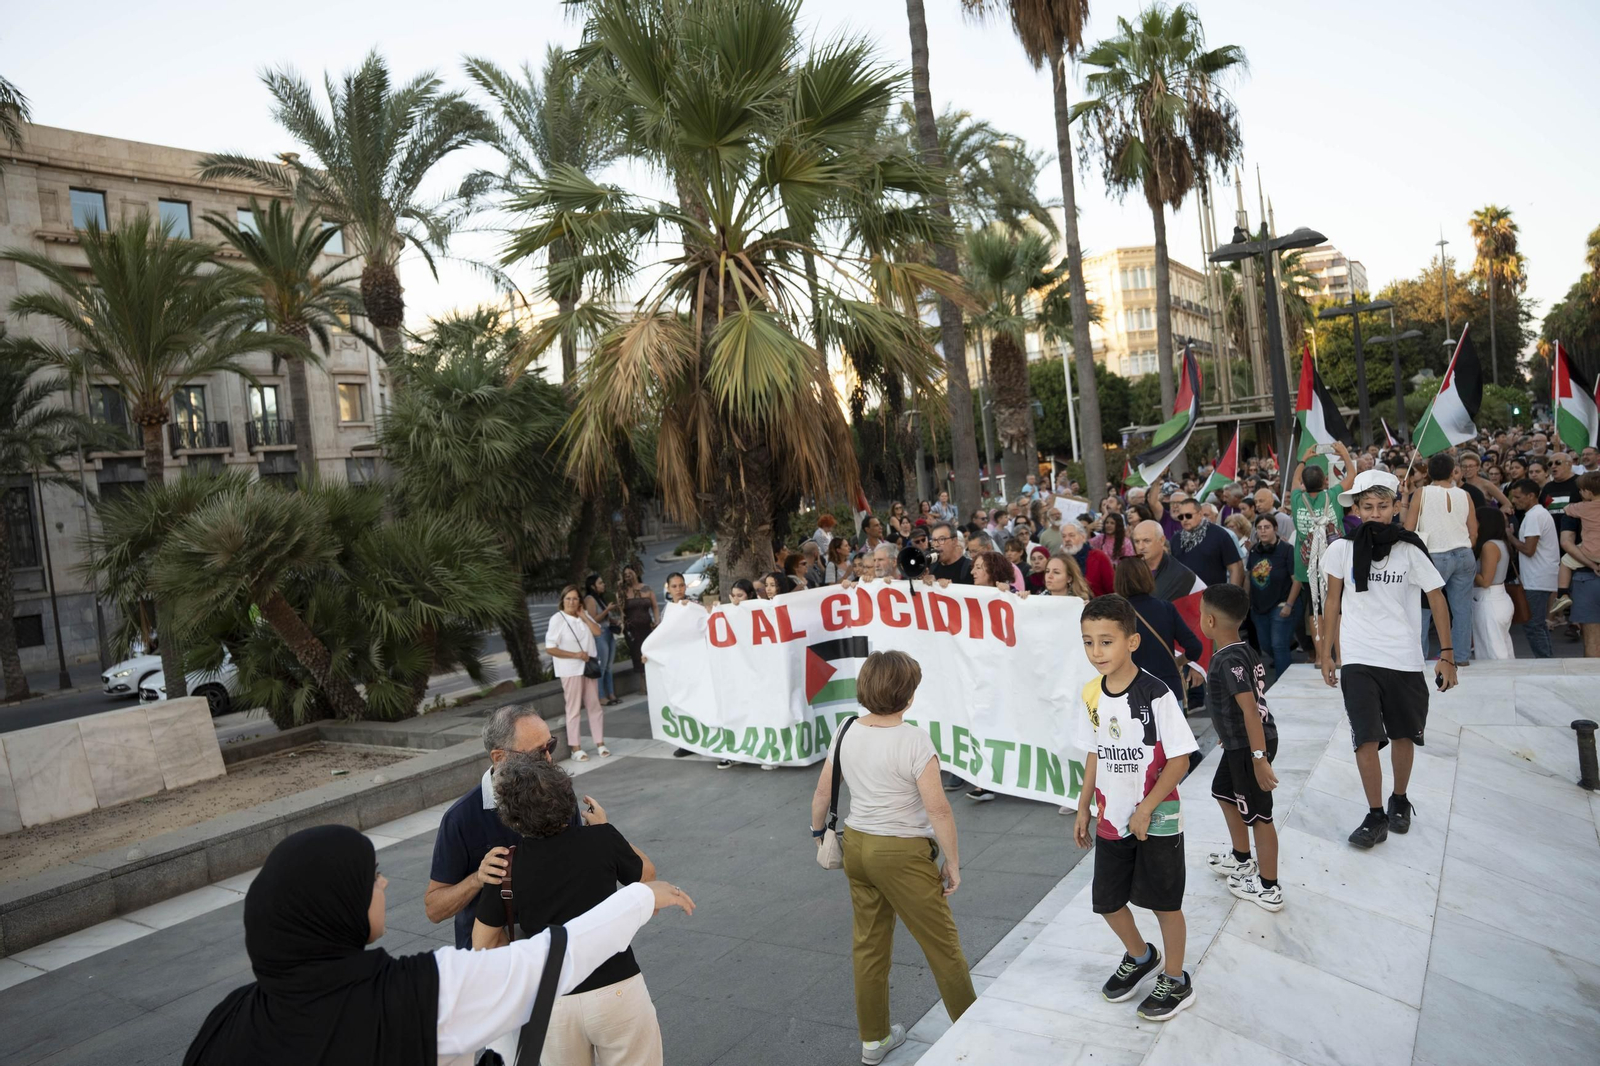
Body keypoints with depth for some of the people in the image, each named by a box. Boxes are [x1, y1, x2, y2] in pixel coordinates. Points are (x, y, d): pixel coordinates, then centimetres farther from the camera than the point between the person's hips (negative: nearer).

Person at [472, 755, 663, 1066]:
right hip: (618, 991, -1)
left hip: (553, 1003, 1)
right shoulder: (601, 839, -11)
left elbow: (484, 943, 4)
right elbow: (647, 873, 10)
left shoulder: (507, 866, -7)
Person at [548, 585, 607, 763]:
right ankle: (576, 748, 3)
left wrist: (583, 616, -8)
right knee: (574, 708, -3)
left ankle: (600, 743, 16)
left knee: (595, 706, 8)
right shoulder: (557, 619, -11)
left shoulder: (583, 615, 9)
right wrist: (575, 655, -17)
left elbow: (597, 631, -3)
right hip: (570, 670, -6)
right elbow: (550, 648, -15)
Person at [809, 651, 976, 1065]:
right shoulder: (913, 740, -21)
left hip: (856, 845, 6)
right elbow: (937, 809, -21)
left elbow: (822, 792, 7)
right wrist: (953, 862, -10)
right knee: (942, 944, 13)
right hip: (903, 855, -6)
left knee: (869, 945, 18)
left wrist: (818, 831, 24)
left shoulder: (846, 734, -2)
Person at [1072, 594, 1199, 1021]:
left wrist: (1146, 808, -18)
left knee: (1165, 902, 10)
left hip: (1157, 821, -5)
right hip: (1110, 821, 6)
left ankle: (1175, 982, 32)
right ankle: (1140, 956, 43)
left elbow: (1179, 759, -16)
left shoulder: (1156, 695, -20)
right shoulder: (1091, 695, -2)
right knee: (1107, 899, 15)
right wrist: (1083, 808, 10)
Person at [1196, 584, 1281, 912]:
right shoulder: (1242, 650, 5)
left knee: (1258, 813, 2)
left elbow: (1251, 708, -31)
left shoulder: (1228, 661, -25)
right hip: (1239, 743, 10)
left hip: (1249, 747, -10)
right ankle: (1242, 860, 43)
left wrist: (1259, 758, -33)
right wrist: (1228, 732, 31)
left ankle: (1269, 889, 15)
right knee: (1224, 791, 26)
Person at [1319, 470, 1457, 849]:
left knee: (1402, 735, 14)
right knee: (1366, 739, -6)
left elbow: (1437, 600, 0)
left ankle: (1399, 801, 37)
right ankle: (1376, 816, 8)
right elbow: (1333, 601, 7)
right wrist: (1326, 652, 9)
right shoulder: (1342, 548, -4)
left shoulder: (1409, 548, -7)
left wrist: (1447, 654, -1)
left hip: (1404, 658, 0)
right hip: (1358, 659, 0)